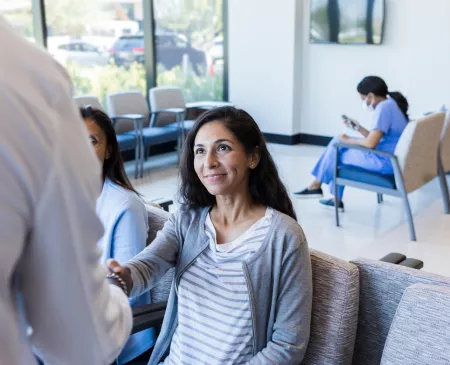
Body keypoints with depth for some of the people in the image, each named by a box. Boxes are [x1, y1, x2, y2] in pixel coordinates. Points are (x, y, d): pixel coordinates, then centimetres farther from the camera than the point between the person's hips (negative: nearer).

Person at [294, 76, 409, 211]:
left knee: (336, 150, 1)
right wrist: (358, 128, 12)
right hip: (392, 157, 10)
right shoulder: (392, 104, 12)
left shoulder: (383, 108, -19)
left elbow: (371, 143, -24)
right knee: (338, 142, 12)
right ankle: (336, 200, 13)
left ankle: (316, 186, 23)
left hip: (386, 161, -10)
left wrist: (349, 140, -8)